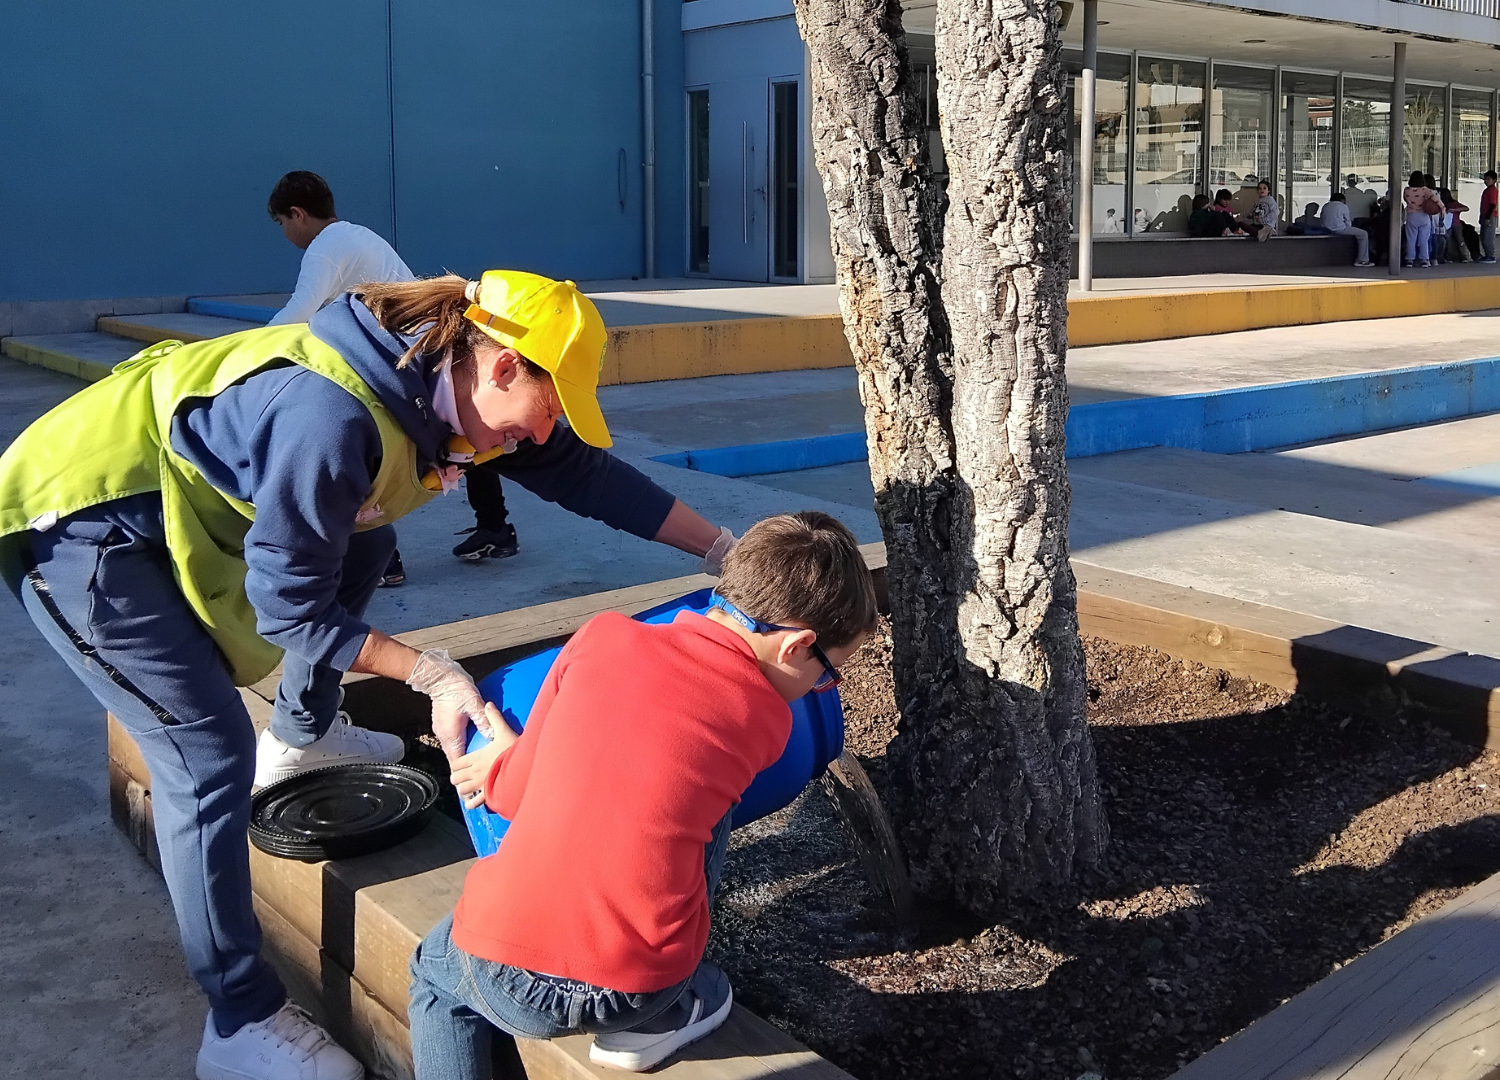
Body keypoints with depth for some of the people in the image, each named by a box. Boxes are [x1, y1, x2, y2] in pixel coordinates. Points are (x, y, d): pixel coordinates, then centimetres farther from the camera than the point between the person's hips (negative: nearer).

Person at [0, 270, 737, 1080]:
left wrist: (724, 547, 3)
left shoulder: (438, 379, -8)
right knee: (211, 754, -11)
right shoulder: (331, 416, -33)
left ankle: (298, 738, 32)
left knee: (360, 547, 14)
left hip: (165, 498, 9)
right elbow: (290, 610, -24)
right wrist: (433, 674, -22)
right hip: (77, 522, -9)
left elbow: (583, 472, 1)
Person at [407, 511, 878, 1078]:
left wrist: (510, 774, 29)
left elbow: (521, 790, 4)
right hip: (640, 988, 0)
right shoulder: (766, 721, -1)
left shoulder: (602, 636, -2)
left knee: (435, 969, 36)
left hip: (506, 982, 1)